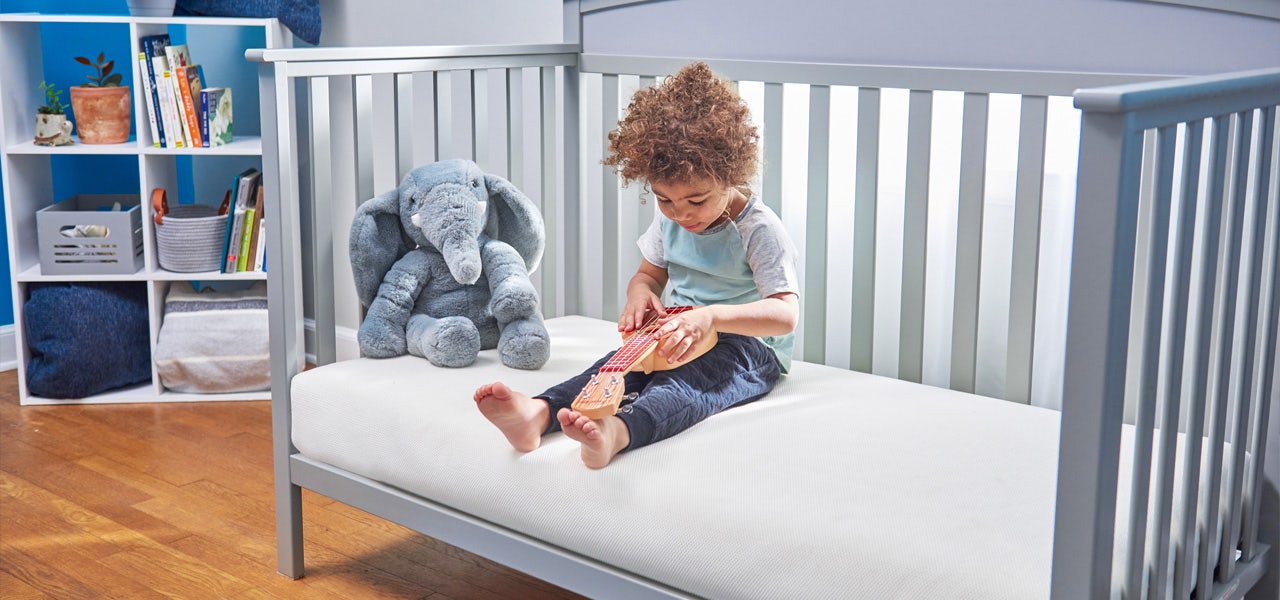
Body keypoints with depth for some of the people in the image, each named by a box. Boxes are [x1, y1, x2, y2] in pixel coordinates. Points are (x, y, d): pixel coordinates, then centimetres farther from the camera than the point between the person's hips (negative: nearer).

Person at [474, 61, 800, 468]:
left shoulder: (759, 229, -17)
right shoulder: (669, 219, 6)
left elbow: (785, 313, -24)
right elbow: (650, 273, 20)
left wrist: (711, 316, -38)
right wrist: (641, 292, -8)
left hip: (750, 346, -6)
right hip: (678, 336, 7)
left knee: (688, 380, -38)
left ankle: (617, 431, -68)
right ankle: (538, 412, -50)